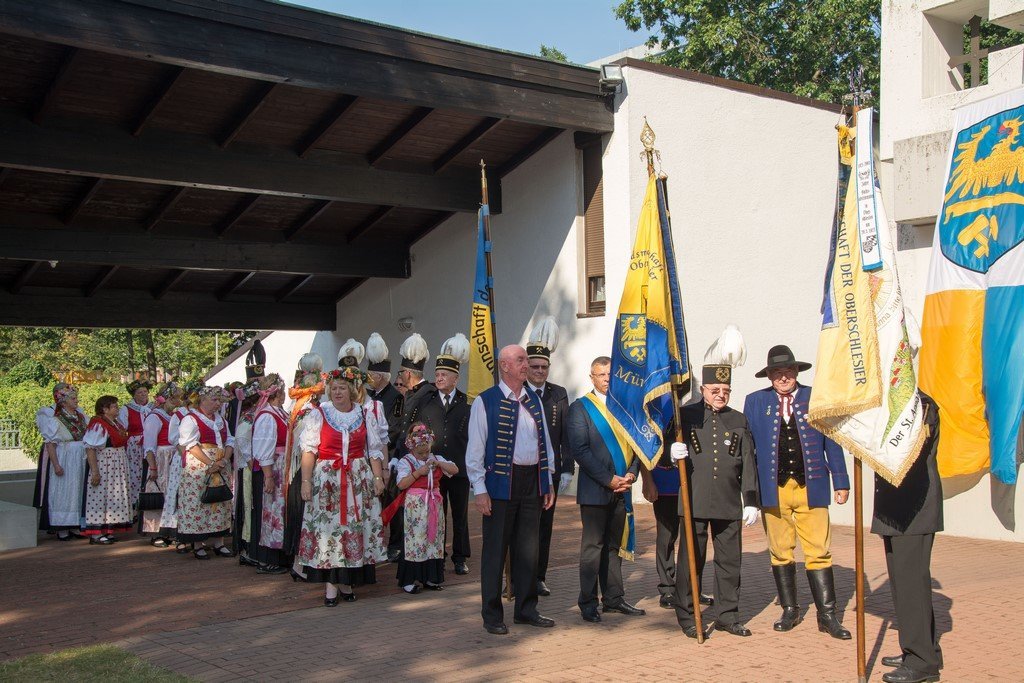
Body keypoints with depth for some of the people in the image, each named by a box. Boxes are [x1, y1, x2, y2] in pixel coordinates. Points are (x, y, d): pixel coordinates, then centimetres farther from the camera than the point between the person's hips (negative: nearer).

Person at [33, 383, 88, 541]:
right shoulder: (54, 418, -11)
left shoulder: (80, 415, 8)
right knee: (63, 492, -2)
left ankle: (75, 526, 18)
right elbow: (50, 443, -15)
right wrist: (56, 464, -21)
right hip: (63, 460, -7)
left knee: (78, 491, 10)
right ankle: (61, 529, 4)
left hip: (81, 460, 7)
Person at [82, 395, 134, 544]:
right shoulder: (97, 424, -15)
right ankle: (96, 533, 0)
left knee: (114, 497, 11)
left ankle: (107, 530, 19)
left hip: (117, 467, 9)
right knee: (100, 497, -5)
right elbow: (90, 449, -20)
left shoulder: (117, 423, 11)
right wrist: (95, 471, -23)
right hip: (103, 467, -9)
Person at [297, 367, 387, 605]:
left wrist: (378, 477, 0)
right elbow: (309, 451, -3)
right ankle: (330, 583, 2)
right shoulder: (318, 415, 1)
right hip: (327, 480, -2)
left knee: (355, 527, 2)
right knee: (327, 527, -4)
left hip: (359, 479, 2)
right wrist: (306, 481, -10)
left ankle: (347, 580, 13)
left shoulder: (365, 416, 8)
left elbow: (374, 450, 9)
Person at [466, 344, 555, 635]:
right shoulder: (486, 402, -6)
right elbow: (475, 448, -8)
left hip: (532, 481, 6)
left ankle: (526, 609, 25)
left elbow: (544, 442, 16)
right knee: (495, 549, 2)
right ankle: (492, 615, 12)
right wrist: (479, 489, -13)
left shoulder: (534, 400, 11)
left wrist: (548, 482, 12)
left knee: (529, 548, 13)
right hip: (501, 481, -5)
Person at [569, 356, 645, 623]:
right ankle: (588, 603, 7)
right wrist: (610, 479, -14)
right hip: (595, 490, -5)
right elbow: (580, 451, -11)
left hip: (621, 490, 5)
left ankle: (614, 598, 20)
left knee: (615, 545, 12)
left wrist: (631, 474, -4)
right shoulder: (580, 408, -3)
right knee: (592, 546, 0)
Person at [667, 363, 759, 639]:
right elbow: (667, 447, 4)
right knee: (691, 560, 2)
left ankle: (728, 616, 20)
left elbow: (748, 464, 11)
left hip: (729, 503, 3)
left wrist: (751, 501, 6)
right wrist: (673, 453, -20)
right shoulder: (685, 416, 3)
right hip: (695, 502, -3)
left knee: (730, 560, 7)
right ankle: (687, 617, 13)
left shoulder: (739, 420, 11)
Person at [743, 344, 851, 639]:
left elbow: (832, 442, 7)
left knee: (819, 552, -2)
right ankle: (790, 610, 20)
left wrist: (841, 482, 3)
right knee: (780, 553, 8)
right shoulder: (755, 402, 7)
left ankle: (827, 615, 5)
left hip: (811, 488, -1)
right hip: (773, 490, 1)